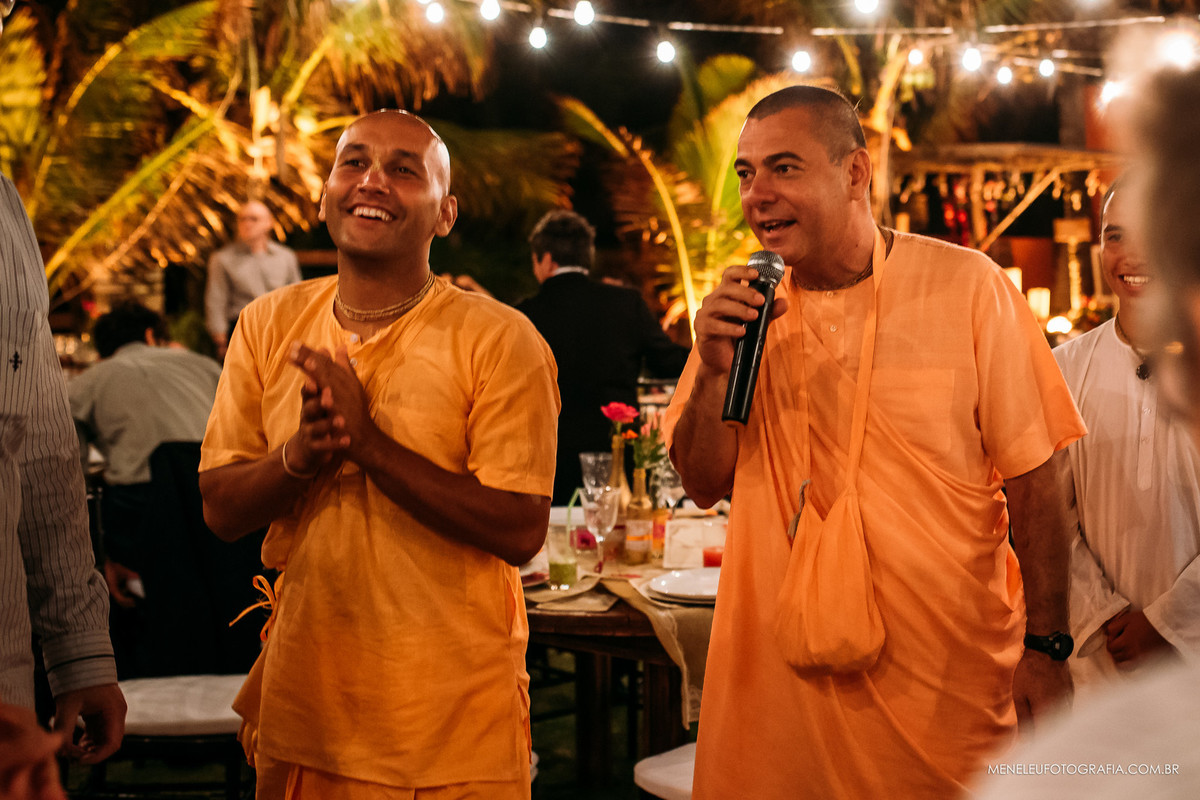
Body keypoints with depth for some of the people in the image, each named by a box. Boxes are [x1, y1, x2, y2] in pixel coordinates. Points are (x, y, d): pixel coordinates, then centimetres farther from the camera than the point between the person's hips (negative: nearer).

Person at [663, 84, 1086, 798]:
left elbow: (1033, 478, -3)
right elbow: (705, 485, 6)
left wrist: (1047, 647, -7)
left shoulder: (967, 286, -5)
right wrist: (714, 371, -11)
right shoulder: (744, 307, 5)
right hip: (777, 673, 3)